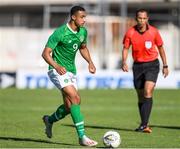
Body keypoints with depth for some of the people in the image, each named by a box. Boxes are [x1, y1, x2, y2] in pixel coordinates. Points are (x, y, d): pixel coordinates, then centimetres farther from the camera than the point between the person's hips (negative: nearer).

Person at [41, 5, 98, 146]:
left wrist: (90, 62, 6)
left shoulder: (83, 31, 3)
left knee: (70, 106, 8)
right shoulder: (60, 33, -19)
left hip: (71, 71, 8)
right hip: (58, 70, -8)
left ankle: (50, 120, 38)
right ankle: (82, 136, -24)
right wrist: (57, 66, -34)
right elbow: (46, 53, -18)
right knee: (75, 98, -23)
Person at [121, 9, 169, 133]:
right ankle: (145, 125, 21)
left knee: (148, 92, -19)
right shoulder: (130, 33, -7)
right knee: (141, 96, 8)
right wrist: (124, 62, -15)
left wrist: (165, 65, 7)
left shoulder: (154, 32, -8)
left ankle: (144, 125, -22)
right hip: (138, 65, 2)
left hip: (152, 64, -2)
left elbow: (160, 47, 5)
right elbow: (126, 48, 3)